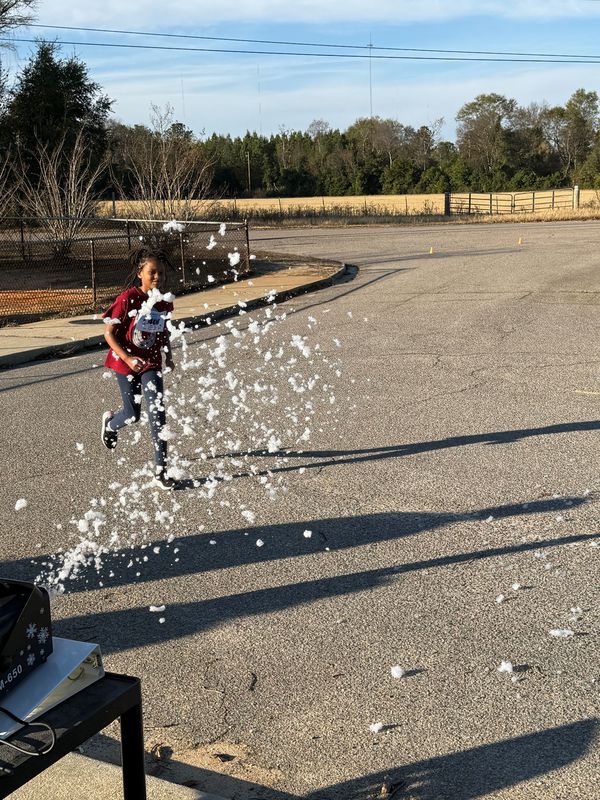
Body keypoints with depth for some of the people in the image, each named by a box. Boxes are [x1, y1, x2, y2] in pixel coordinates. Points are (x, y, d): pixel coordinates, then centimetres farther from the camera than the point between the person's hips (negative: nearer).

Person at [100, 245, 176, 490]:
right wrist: (128, 359, -26)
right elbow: (109, 334, -16)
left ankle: (160, 472, -5)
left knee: (157, 413, -9)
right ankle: (110, 422, 48)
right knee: (133, 415, 8)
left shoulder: (165, 302, -5)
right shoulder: (127, 299, -19)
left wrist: (168, 356, 2)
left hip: (151, 363, 3)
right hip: (125, 363, -3)